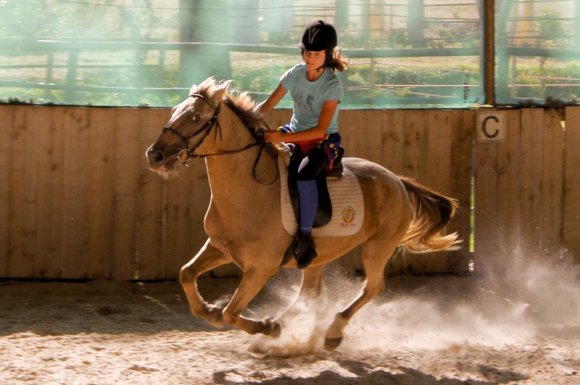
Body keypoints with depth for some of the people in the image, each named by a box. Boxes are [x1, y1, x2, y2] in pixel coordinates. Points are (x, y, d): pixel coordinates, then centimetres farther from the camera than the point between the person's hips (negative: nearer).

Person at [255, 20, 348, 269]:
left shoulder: (332, 85, -19)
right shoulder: (295, 74, -2)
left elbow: (321, 129, -25)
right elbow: (268, 105, 3)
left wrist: (284, 137, -34)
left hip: (324, 142, -7)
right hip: (294, 133, 7)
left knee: (305, 174, -37)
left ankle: (305, 238, -29)